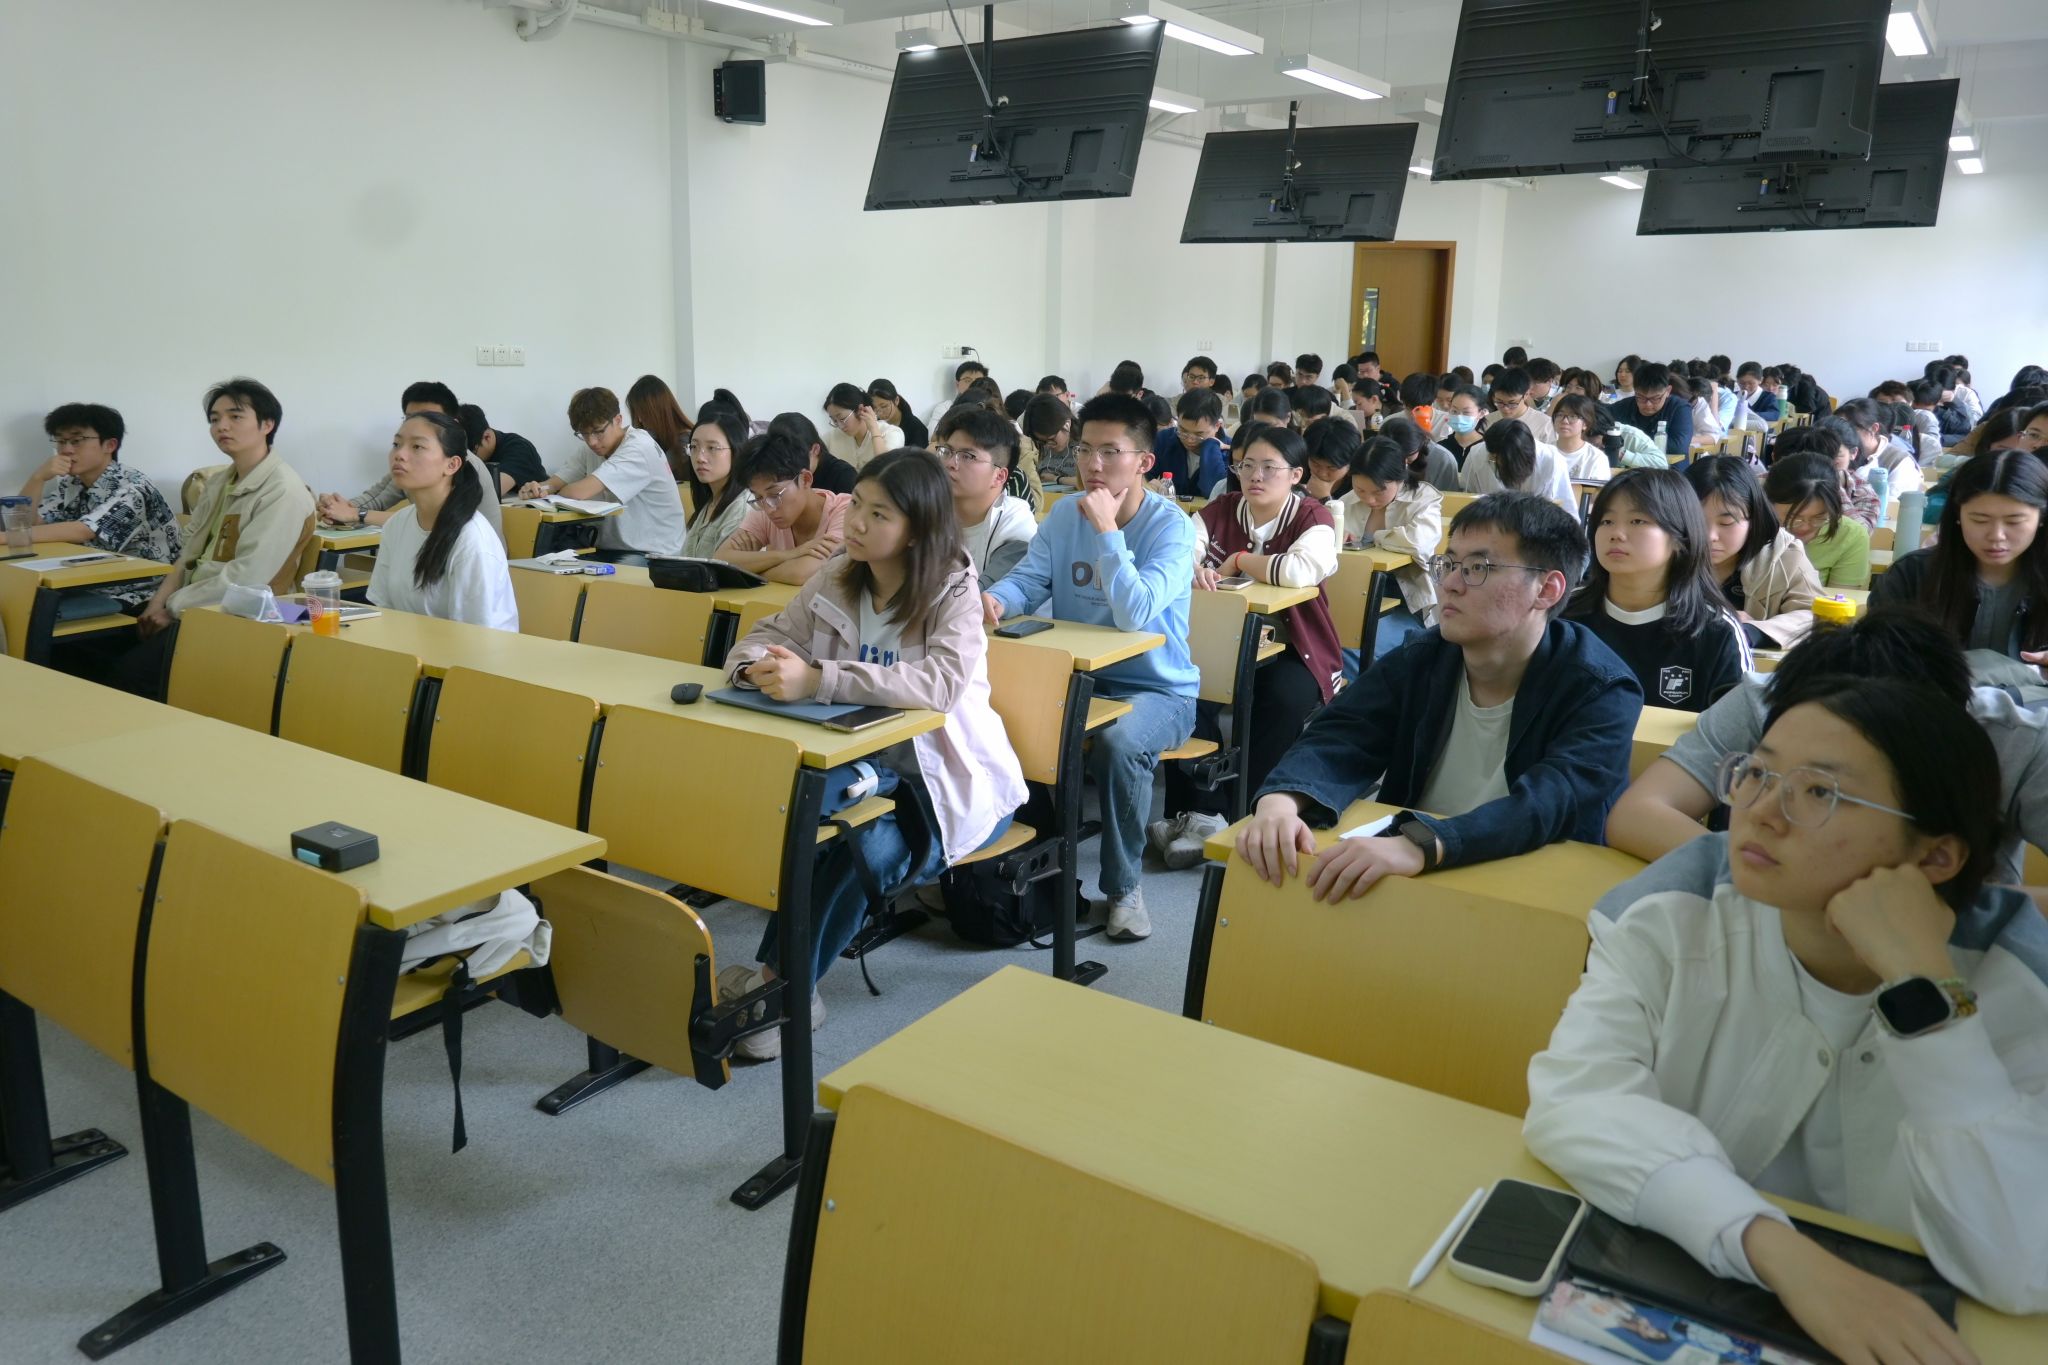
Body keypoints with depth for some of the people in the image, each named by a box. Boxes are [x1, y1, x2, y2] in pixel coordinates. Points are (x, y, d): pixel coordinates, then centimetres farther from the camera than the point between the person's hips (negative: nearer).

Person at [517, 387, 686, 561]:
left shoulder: (640, 448, -17)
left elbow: (580, 491, -23)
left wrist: (551, 493, -3)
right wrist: (538, 489, -18)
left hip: (653, 553, -7)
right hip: (609, 549, 7)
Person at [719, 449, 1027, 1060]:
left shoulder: (953, 591, -14)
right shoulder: (837, 579, 2)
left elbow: (940, 683, -32)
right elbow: (770, 634, 6)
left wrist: (819, 680, -42)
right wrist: (758, 666, -21)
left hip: (950, 781, -4)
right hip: (870, 762, 4)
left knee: (871, 849, -32)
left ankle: (779, 984, -12)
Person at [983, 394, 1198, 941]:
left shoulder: (1171, 525, -15)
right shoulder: (1063, 514, 3)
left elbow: (1134, 614, -28)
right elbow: (1028, 580, -3)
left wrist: (1107, 530, -26)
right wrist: (995, 599, -26)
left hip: (1158, 689, -5)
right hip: (1076, 678, 5)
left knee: (1119, 742, -36)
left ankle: (1123, 886, -12)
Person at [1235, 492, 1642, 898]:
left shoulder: (1601, 693, -11)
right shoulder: (1418, 662, 1)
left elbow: (1549, 804, -27)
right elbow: (1337, 741, -11)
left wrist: (1419, 846, -43)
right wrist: (1280, 801, -33)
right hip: (1403, 882, 4)